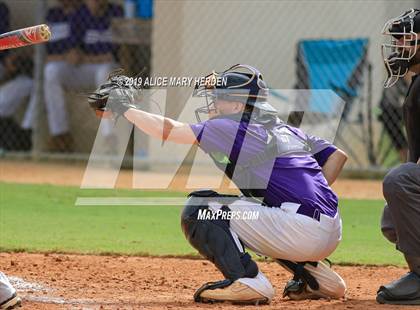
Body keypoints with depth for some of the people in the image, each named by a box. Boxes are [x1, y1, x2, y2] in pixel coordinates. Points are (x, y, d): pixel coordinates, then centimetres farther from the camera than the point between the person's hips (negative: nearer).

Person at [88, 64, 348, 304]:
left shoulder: (233, 128, -1)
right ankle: (316, 276, 24)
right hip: (331, 235, 8)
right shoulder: (288, 131, 21)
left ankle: (248, 281, -16)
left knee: (198, 210, -1)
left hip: (304, 229, -8)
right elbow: (337, 156, 22)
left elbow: (169, 130, 1)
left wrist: (126, 109, 14)